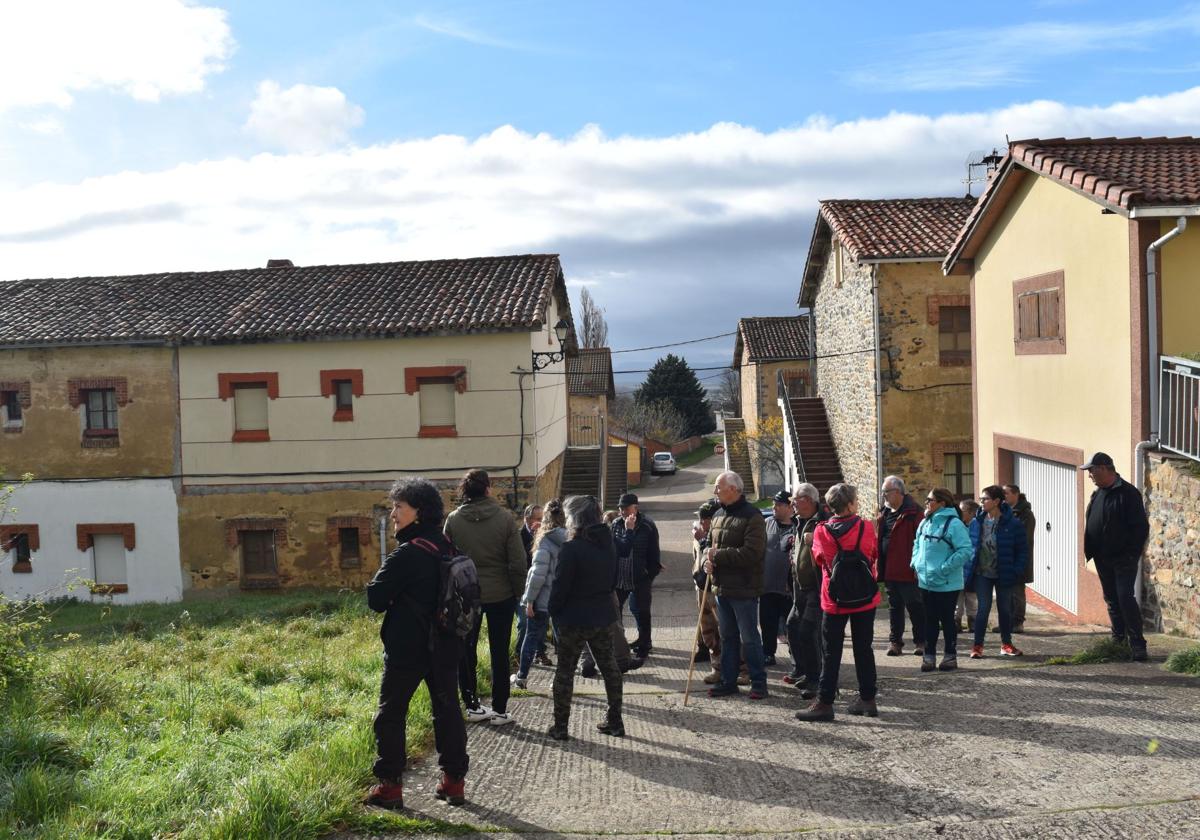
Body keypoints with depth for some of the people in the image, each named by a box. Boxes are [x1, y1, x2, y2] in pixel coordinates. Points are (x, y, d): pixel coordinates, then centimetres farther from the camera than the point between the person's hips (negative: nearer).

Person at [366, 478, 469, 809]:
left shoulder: (407, 554, -19)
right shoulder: (448, 548, 3)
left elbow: (376, 599, -14)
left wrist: (384, 568, 2)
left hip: (407, 647, -6)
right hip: (445, 645, 7)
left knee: (391, 713, 7)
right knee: (447, 709, 13)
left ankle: (390, 785, 11)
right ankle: (454, 780, 18)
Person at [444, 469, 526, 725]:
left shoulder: (453, 520, -6)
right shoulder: (505, 519, -11)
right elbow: (518, 562, -11)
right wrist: (518, 592, 1)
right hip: (501, 594, -1)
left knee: (466, 651, 14)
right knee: (499, 653, 9)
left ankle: (472, 706, 18)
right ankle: (499, 710, 13)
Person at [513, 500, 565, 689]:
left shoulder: (545, 541, -13)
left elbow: (538, 574, -17)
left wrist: (529, 599, -12)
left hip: (543, 598, -4)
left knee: (533, 636, 8)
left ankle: (521, 677, 17)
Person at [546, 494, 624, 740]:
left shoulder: (571, 549, -20)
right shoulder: (607, 544, 3)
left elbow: (560, 587, -16)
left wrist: (554, 612, -1)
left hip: (575, 618, -6)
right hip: (604, 615, 6)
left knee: (565, 670, 6)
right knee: (608, 665, 15)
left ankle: (560, 726, 12)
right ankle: (615, 721, 21)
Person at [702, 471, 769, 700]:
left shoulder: (751, 516, -13)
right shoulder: (718, 515, 13)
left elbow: (751, 553, -23)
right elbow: (710, 544, 21)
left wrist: (717, 555, -18)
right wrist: (707, 559, -2)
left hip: (744, 589, -8)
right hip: (722, 587, 8)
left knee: (749, 638, 0)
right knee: (727, 637, 15)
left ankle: (758, 682, 12)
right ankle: (728, 681, 24)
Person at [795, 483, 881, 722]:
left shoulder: (822, 532, -10)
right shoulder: (866, 528, -8)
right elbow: (874, 556, 7)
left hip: (834, 599, -1)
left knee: (832, 653, 4)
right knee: (863, 649, 12)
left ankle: (824, 702, 3)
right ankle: (867, 699, 18)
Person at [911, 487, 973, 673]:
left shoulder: (954, 524, -16)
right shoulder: (925, 523, 8)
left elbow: (965, 551, -22)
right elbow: (917, 545, 21)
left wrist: (944, 569, -22)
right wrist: (916, 563, 6)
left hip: (947, 584, -7)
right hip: (926, 582, 7)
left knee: (947, 620, 6)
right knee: (930, 621, 13)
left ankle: (950, 656, 19)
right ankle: (929, 656, 21)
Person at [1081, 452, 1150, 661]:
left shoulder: (1128, 493, -12)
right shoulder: (1097, 494, 13)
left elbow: (1141, 527, -14)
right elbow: (1090, 525, 18)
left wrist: (1132, 554, -16)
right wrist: (1090, 551, 10)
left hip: (1123, 559, -8)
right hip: (1103, 558, 8)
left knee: (1125, 598, -11)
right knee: (1111, 600, 12)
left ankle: (1137, 644, -5)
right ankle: (1118, 640, 21)